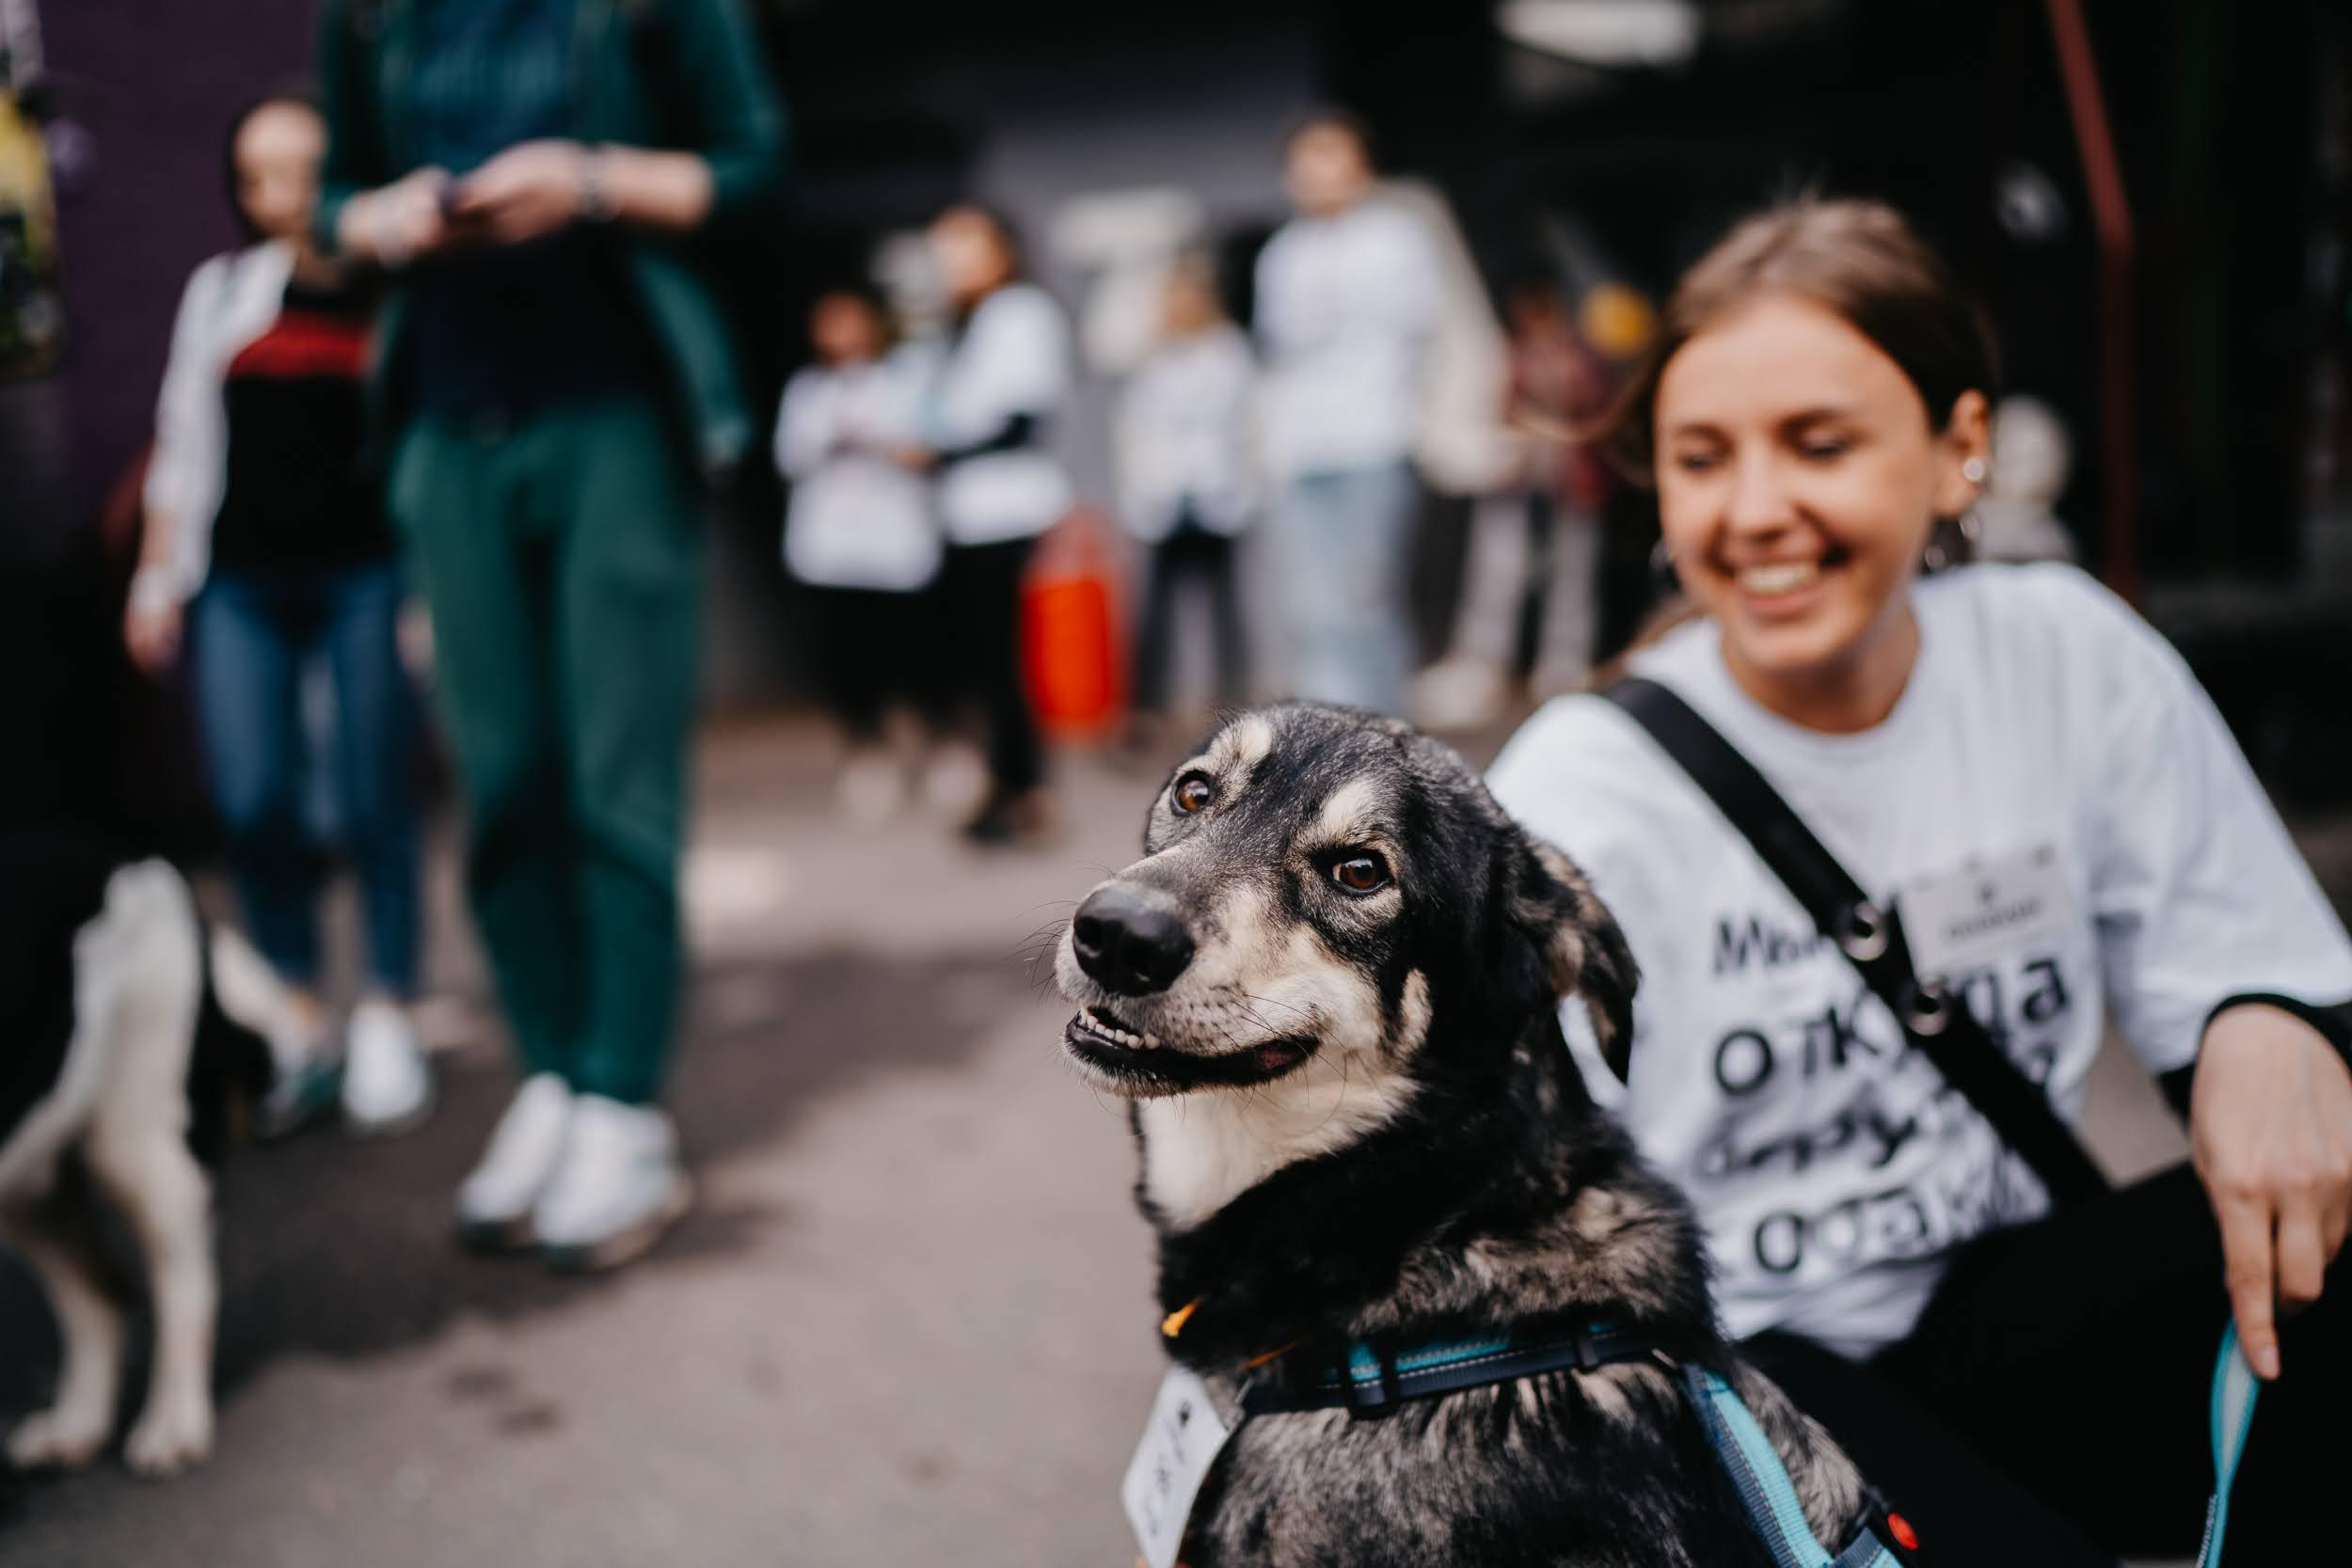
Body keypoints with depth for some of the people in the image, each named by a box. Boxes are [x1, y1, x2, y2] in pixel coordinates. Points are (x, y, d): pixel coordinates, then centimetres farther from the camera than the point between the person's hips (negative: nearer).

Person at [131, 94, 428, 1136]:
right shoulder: (220, 288, 12)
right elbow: (182, 442, 14)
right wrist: (156, 579, 10)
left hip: (364, 573, -2)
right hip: (242, 584, 3)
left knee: (375, 804, -2)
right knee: (252, 808, -3)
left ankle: (386, 1022, 11)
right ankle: (300, 1023, 10)